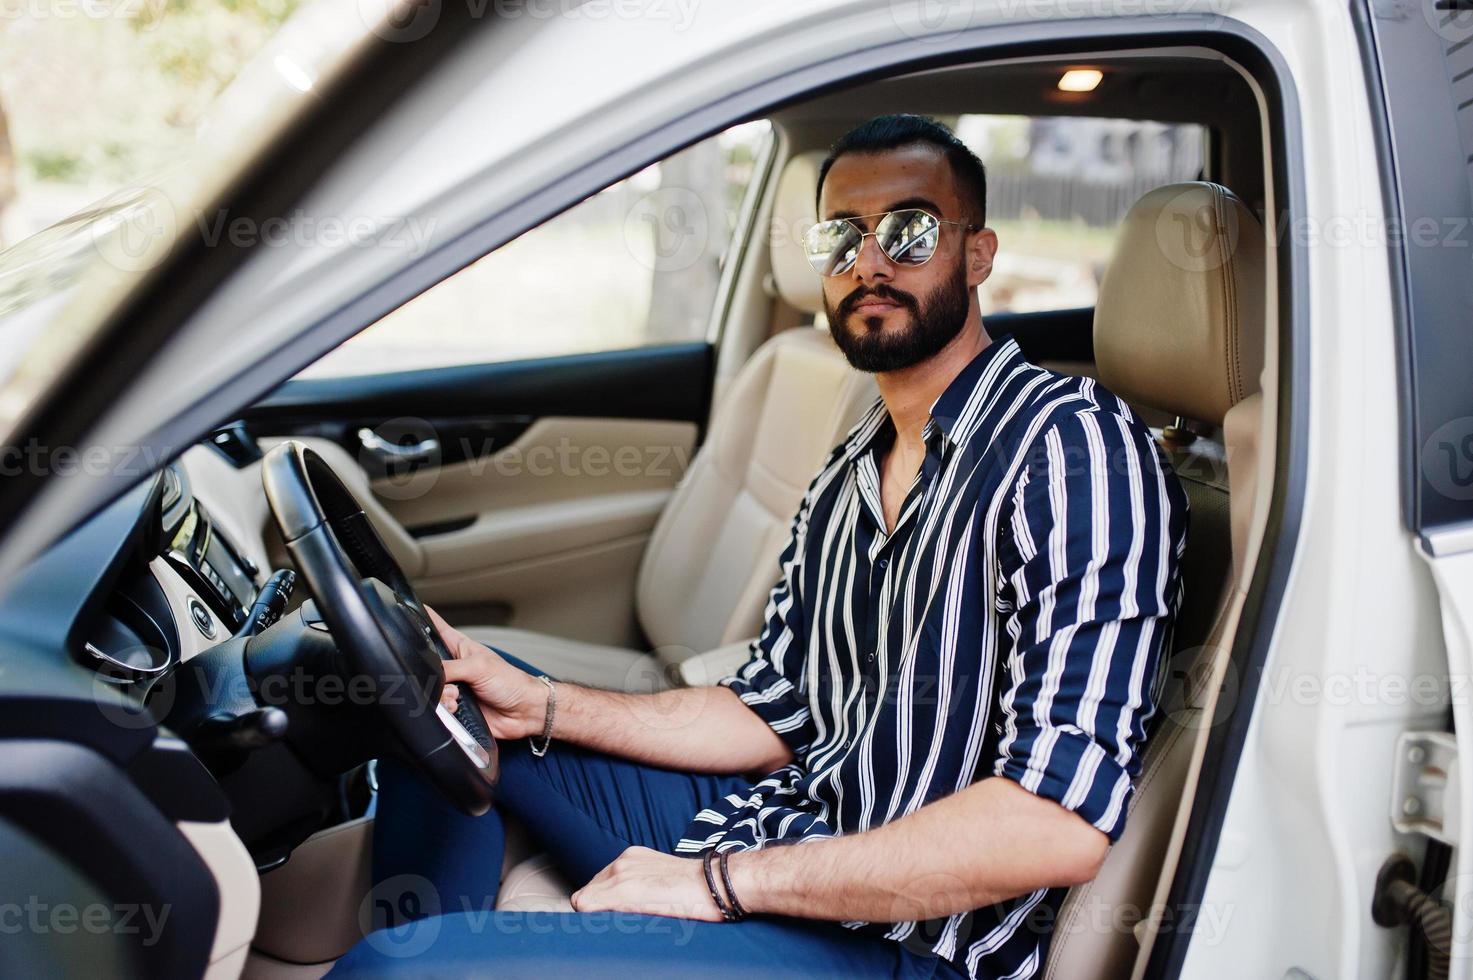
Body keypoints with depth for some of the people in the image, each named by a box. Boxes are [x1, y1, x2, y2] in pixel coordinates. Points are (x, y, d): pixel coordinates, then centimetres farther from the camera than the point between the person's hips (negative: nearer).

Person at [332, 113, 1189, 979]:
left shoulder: (1076, 449, -17)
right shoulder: (844, 484, 12)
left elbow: (1059, 824, -26)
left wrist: (721, 882, -21)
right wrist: (541, 706, 2)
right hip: (781, 816, 8)